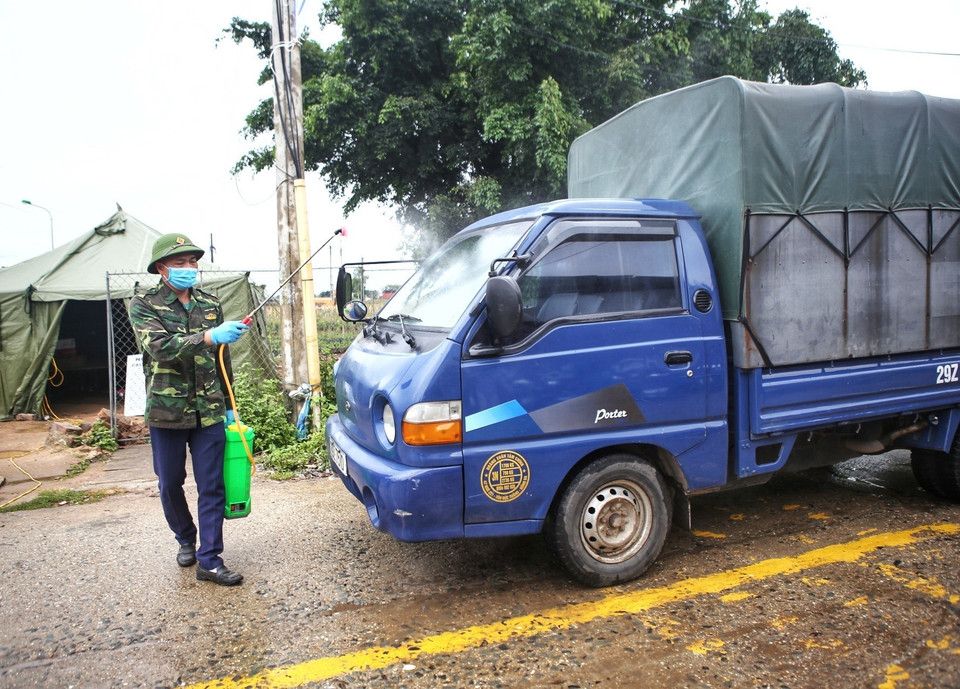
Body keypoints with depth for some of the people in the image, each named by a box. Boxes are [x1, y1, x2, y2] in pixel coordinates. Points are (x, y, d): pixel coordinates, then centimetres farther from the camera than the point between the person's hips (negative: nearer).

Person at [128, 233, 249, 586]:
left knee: (212, 486, 1)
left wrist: (228, 405, 15)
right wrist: (208, 336, -36)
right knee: (171, 484, 13)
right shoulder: (143, 305, -4)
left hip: (209, 411, 2)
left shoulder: (210, 304, 8)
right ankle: (186, 540, 37)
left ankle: (209, 560, 8)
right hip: (166, 411, -2)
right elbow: (161, 347, -23)